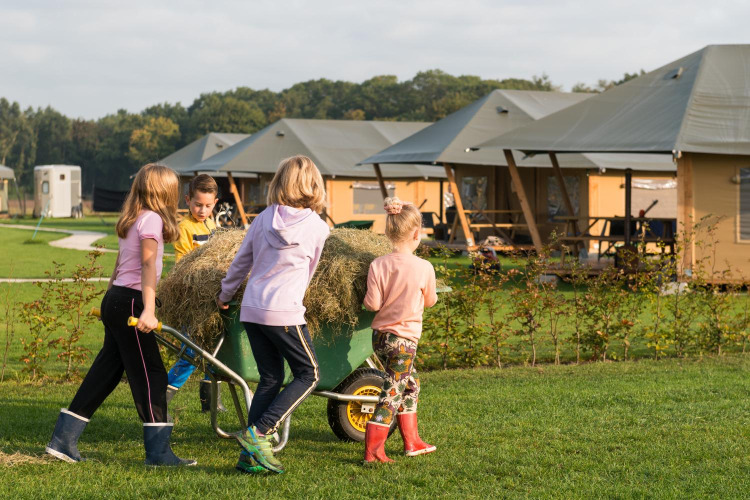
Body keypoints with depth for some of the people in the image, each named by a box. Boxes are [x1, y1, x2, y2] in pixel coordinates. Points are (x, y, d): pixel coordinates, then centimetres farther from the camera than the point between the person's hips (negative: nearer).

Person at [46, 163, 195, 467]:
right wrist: (148, 310, -31)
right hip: (130, 302, -9)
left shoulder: (131, 220, 17)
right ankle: (158, 451, -5)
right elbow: (148, 264, -23)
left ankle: (63, 440, 16)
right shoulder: (152, 219, -10)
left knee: (105, 373, 13)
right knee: (150, 375, -6)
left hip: (114, 300, 9)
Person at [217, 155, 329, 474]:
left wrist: (225, 295, 32)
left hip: (252, 309, 5)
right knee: (308, 374, 8)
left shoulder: (264, 219, 6)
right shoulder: (318, 227, -3)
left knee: (270, 378, 13)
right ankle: (258, 433, -5)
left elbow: (240, 262, 16)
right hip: (284, 311, -5)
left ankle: (250, 453, 7)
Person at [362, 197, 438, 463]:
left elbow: (372, 303, -10)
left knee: (410, 384, 22)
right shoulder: (424, 268, -14)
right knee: (392, 393, 0)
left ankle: (412, 441, 29)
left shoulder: (378, 265, -8)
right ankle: (372, 451, -5)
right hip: (404, 338, -5)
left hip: (380, 335, 5)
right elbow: (430, 301, 1)